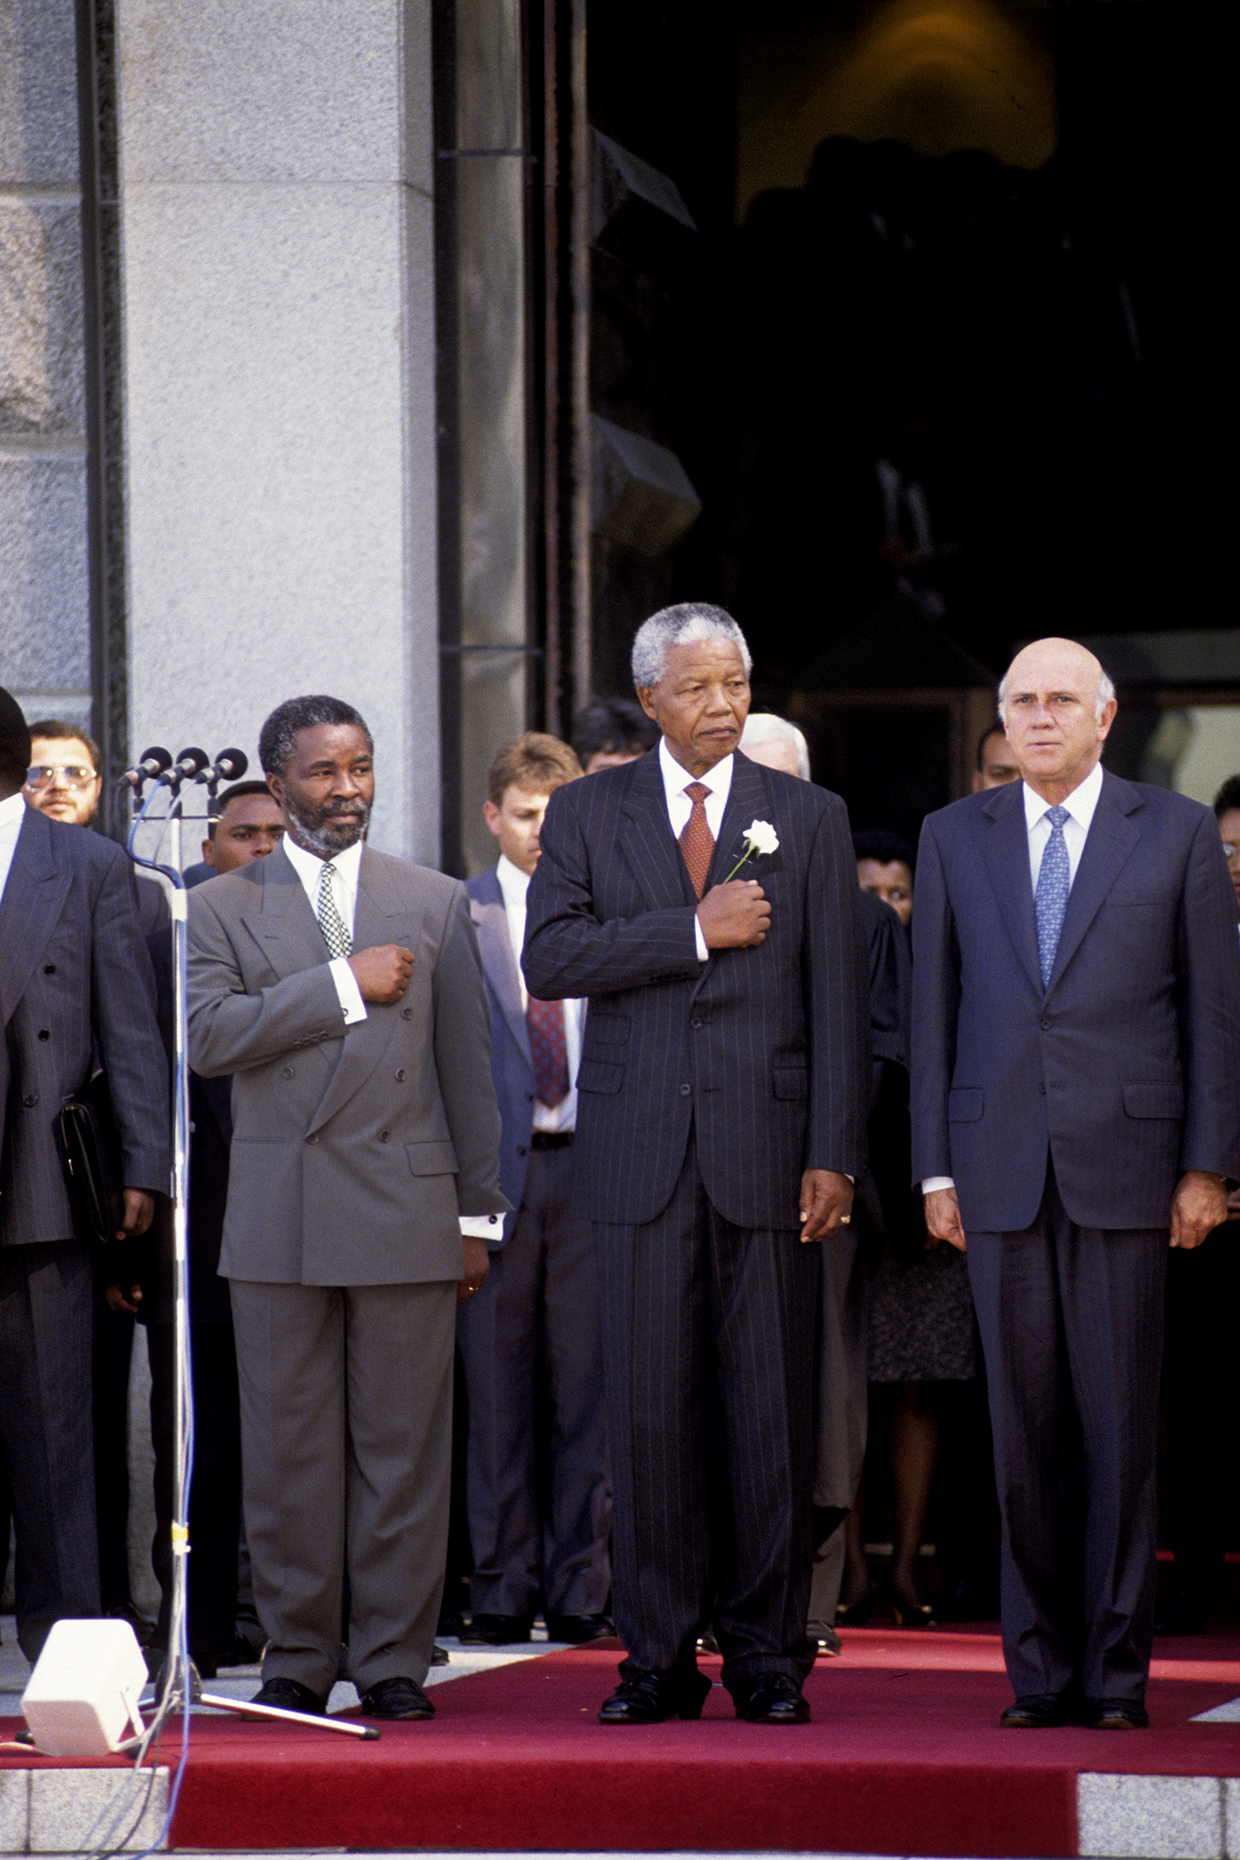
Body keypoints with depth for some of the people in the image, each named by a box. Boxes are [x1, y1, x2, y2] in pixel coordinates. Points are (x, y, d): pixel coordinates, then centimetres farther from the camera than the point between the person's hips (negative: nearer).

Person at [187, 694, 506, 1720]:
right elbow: (208, 1035, -8)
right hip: (278, 1213, 0)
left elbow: (467, 1065, 11)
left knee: (404, 1443, -1)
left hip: (406, 1205, 0)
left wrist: (479, 1213, 8)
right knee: (289, 1444, 2)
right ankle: (298, 1655, 10)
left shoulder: (436, 903, 12)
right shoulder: (224, 906, 9)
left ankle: (395, 1658, 5)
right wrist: (343, 984, -11)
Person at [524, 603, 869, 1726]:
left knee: (770, 1409, 1)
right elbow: (550, 959, -4)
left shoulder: (810, 819, 8)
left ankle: (767, 1653, 7)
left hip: (768, 1144, 0)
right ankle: (659, 1658, 6)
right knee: (650, 1409, 0)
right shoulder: (587, 813, 9)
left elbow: (838, 1000, 3)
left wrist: (835, 1155, -5)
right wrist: (695, 930, -12)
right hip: (641, 1149, 0)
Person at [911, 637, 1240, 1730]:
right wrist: (936, 1171, 5)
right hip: (1001, 1169, 2)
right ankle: (1041, 1669, 8)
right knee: (1024, 1424, 3)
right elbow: (934, 1011, 11)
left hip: (1126, 1166, -2)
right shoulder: (956, 838, 12)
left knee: (1121, 1423, -3)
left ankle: (1118, 1670, 2)